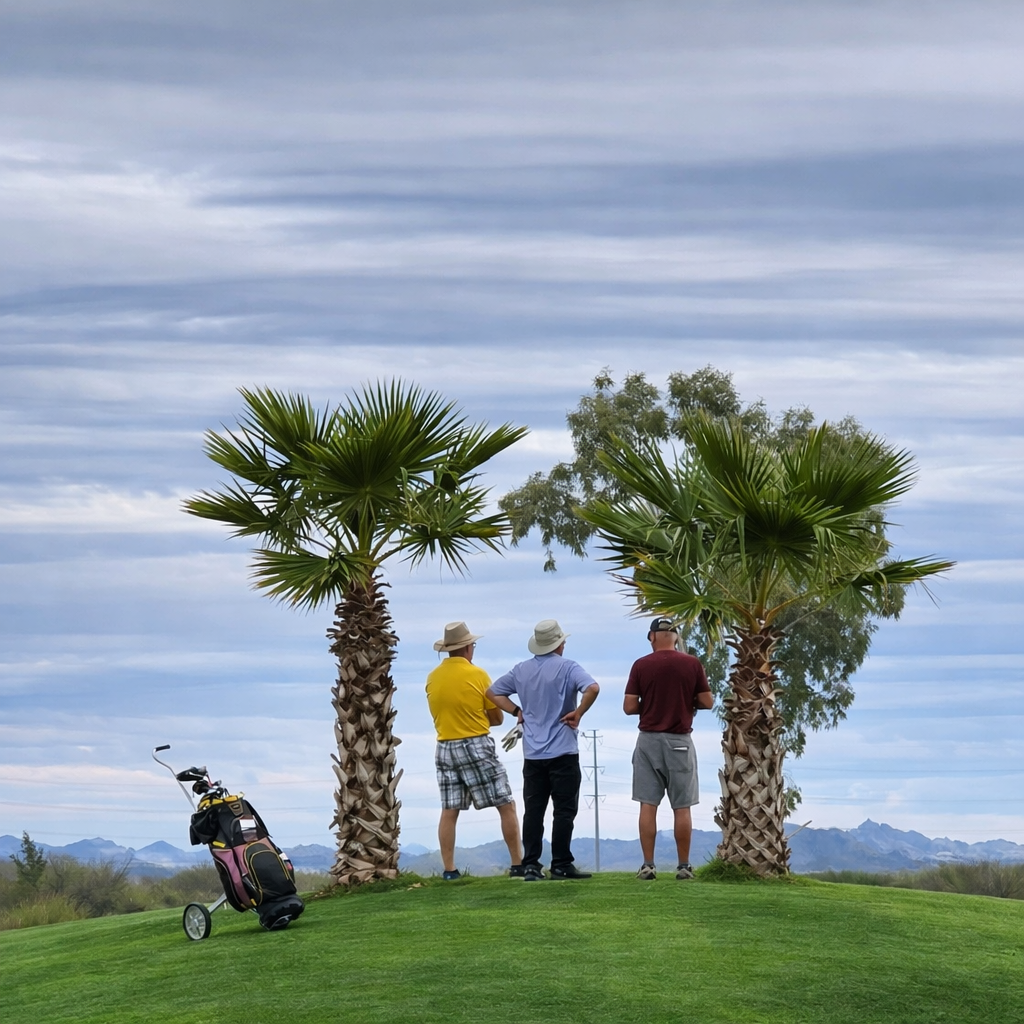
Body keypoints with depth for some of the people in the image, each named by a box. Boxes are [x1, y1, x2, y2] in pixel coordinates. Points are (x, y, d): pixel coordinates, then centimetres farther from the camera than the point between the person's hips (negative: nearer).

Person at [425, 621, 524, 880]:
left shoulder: (432, 678, 4)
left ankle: (449, 869, 3)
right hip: (476, 746, -5)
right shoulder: (477, 675, -8)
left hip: (445, 748, 5)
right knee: (506, 806, 2)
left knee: (449, 811, 7)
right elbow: (497, 718, -1)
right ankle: (518, 864, -1)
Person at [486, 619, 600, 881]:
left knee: (533, 811, 5)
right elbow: (593, 688, -24)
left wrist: (516, 711, 13)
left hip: (532, 754, 5)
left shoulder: (521, 670, 9)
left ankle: (530, 865, 2)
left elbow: (493, 691, 18)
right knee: (564, 810, 0)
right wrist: (578, 713, -12)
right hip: (563, 752, -5)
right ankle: (561, 864, -1)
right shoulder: (567, 668, -7)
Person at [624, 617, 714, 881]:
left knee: (648, 805, 2)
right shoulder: (692, 664, -3)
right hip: (679, 741, 0)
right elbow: (707, 702, 1)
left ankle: (648, 865, -1)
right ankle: (683, 866, 5)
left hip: (648, 740, 0)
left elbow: (629, 707, -3)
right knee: (681, 807, 4)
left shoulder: (640, 665, -3)